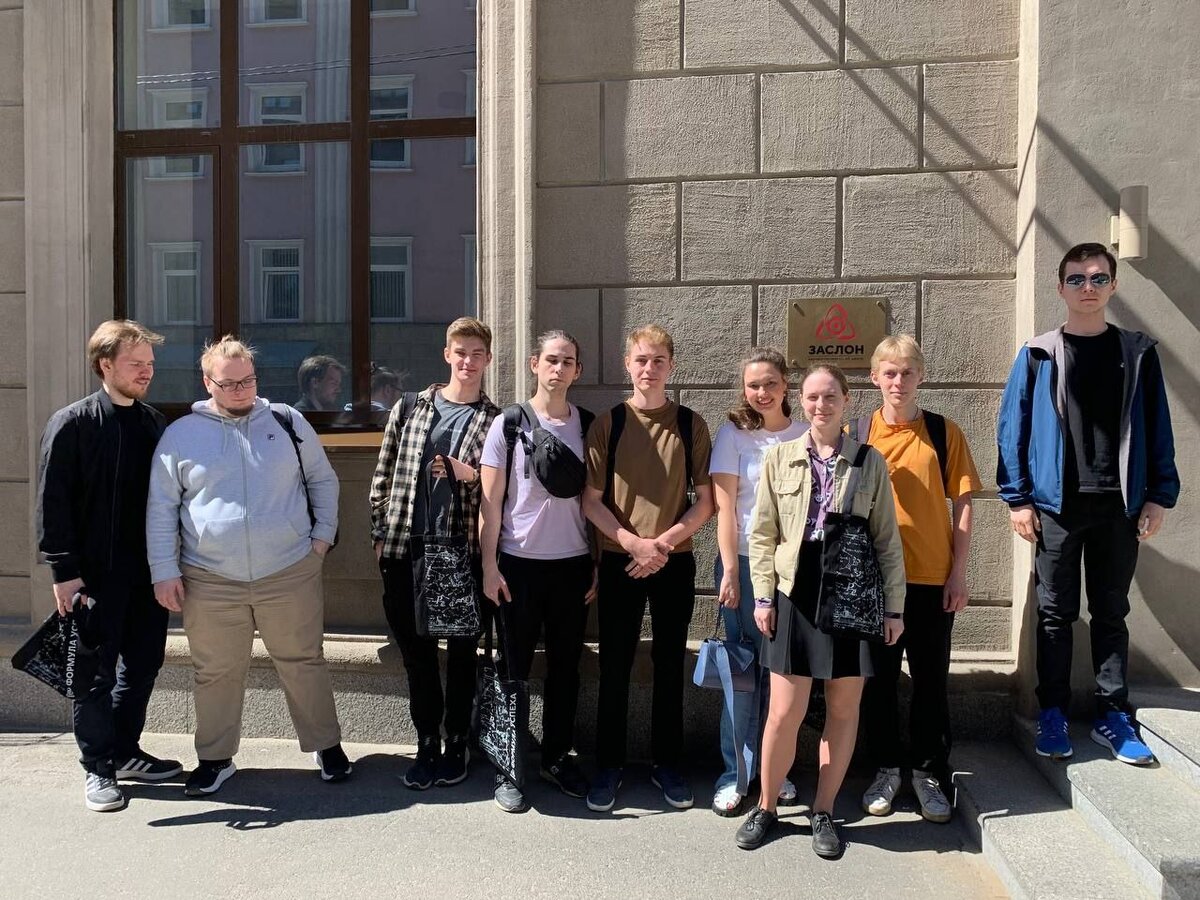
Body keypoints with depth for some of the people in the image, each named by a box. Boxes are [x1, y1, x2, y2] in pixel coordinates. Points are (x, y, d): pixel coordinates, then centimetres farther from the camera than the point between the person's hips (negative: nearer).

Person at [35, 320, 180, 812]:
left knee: (143, 664, 13)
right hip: (96, 573, -5)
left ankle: (125, 750, 30)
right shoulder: (71, 424, -8)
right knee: (96, 671, 6)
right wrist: (64, 571, -14)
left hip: (148, 570, 5)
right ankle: (98, 767, 21)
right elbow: (53, 503, -10)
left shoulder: (154, 422, 8)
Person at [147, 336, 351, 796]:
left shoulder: (286, 421, 3)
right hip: (210, 581, 0)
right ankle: (215, 758, 29)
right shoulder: (180, 434, 1)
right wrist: (164, 571, 0)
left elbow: (322, 480, 11)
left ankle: (326, 745, 25)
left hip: (291, 573, 0)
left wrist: (323, 534, 4)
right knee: (216, 673, 11)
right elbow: (161, 507, 4)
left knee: (303, 662, 9)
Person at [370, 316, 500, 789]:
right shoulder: (408, 408, 7)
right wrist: (380, 535, 5)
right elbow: (383, 475, 10)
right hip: (405, 552, 2)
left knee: (461, 654, 8)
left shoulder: (497, 421, 3)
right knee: (416, 653, 10)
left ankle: (456, 746, 24)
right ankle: (427, 745, 25)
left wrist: (469, 474, -14)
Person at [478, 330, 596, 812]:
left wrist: (600, 561, 3)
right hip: (518, 561, -2)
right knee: (513, 667, 5)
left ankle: (557, 756, 27)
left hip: (573, 562, 3)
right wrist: (489, 565, -8)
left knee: (566, 664, 11)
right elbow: (490, 499, -3)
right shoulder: (508, 424, -2)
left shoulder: (589, 425, 5)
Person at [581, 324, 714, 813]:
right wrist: (633, 542, -14)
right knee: (614, 668, 6)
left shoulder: (690, 424, 2)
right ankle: (608, 766, 21)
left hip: (675, 562, 1)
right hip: (619, 561, -1)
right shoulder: (608, 423, 0)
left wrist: (663, 542, -11)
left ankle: (667, 764, 26)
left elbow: (705, 500, 1)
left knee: (670, 666, 10)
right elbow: (591, 501, -2)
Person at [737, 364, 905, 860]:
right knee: (784, 712, 0)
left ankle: (823, 811, 26)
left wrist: (894, 606, 4)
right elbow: (762, 533, 5)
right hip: (796, 591, -1)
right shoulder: (779, 457, 4)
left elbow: (887, 540, 6)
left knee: (843, 710, 9)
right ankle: (766, 806, 22)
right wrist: (763, 595, -2)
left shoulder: (870, 461, 4)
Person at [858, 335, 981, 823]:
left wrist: (958, 572, -4)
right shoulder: (857, 433, 2)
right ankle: (885, 769, 27)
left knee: (931, 679, 9)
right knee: (879, 678, 10)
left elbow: (963, 503, 2)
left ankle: (928, 774, 25)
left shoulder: (944, 431, 2)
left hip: (932, 577, 0)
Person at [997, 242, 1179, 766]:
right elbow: (1012, 427, 0)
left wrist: (1159, 497, -1)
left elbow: (1158, 430, 6)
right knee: (1056, 614, 5)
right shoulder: (1038, 357, 2)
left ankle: (1112, 717, 20)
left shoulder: (1138, 353, 7)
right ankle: (1053, 716, 16)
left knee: (1111, 613, 10)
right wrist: (1017, 499, -6)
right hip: (1057, 505, -1)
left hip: (1120, 505, 2)